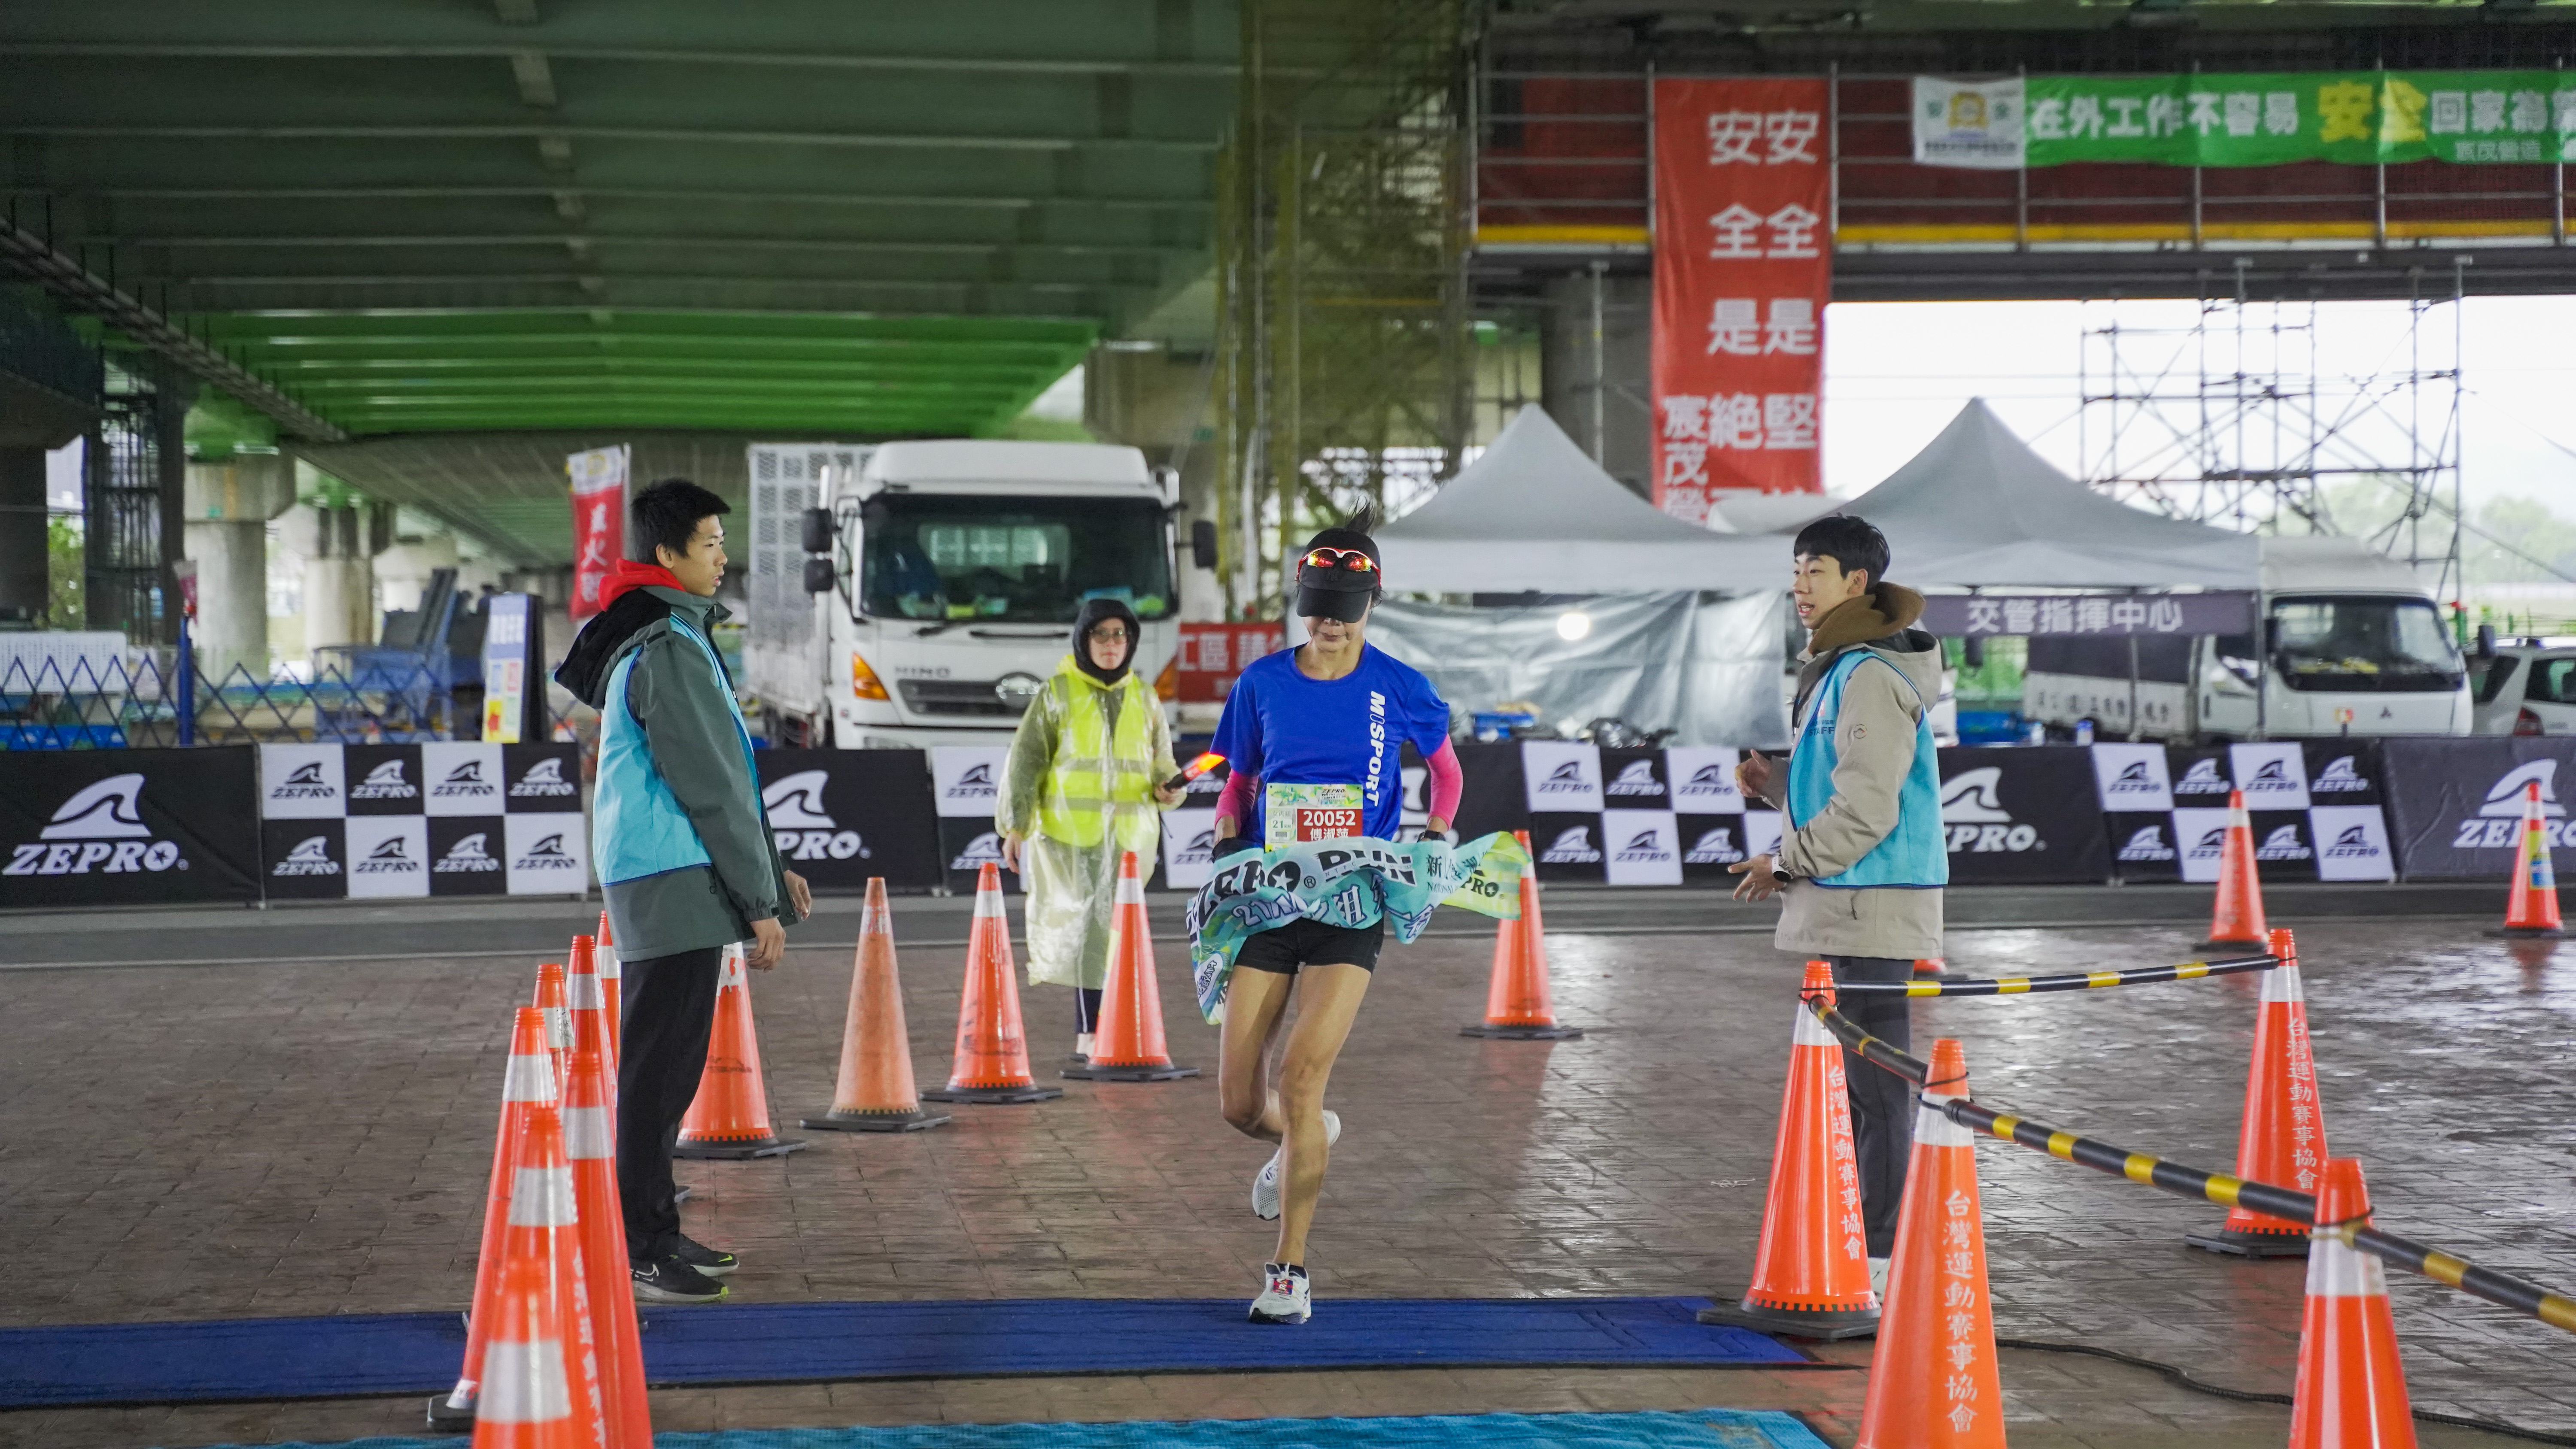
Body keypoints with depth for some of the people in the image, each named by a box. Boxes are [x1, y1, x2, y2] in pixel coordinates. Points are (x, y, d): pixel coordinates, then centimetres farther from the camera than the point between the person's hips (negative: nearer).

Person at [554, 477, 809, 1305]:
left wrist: (770, 870, 21)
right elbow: (710, 785, -15)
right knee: (661, 1064, -8)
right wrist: (760, 901, -11)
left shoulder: (659, 639, 19)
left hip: (655, 880, 11)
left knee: (666, 1063, 14)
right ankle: (643, 1250, -6)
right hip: (675, 883, -11)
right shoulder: (669, 649, -15)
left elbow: (720, 773, 23)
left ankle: (652, 1234, 20)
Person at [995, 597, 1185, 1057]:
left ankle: (1090, 1036, 6)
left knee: (1109, 931, 1)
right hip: (1068, 831, -3)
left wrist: (1167, 790, -5)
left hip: (1128, 835, 3)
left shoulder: (1144, 699, 11)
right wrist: (1014, 826, -5)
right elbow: (1025, 762, 0)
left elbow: (1161, 765, 18)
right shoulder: (1058, 693, 2)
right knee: (1075, 925, -8)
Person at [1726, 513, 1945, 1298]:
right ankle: (1852, 1244, 22)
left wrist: (1788, 863, -11)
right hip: (1842, 908, 11)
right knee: (1852, 1080, 15)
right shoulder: (1837, 667, 17)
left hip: (1872, 908, -11)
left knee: (1875, 1084, -6)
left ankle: (1880, 1257, -3)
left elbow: (1867, 808, -21)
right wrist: (1777, 781, 8)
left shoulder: (1872, 675, -16)